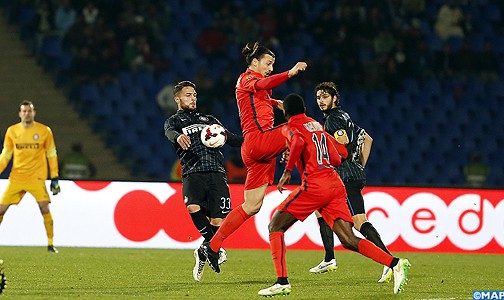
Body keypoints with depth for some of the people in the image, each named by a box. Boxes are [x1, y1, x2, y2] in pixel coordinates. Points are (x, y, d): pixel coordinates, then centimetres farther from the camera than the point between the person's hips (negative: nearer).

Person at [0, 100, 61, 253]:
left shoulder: (45, 131, -1)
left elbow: (51, 155, 4)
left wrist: (54, 179, -1)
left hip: (37, 177, -2)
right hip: (16, 177, 2)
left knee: (44, 208, -17)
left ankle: (51, 244, -6)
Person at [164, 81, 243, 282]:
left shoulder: (208, 120, 30)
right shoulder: (174, 120, 17)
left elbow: (231, 139, 25)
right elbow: (169, 132, -8)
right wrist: (178, 136, -33)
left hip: (216, 173, 3)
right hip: (193, 173, -3)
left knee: (217, 220, -11)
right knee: (193, 207, -32)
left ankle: (203, 254, 13)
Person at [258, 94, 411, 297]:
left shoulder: (290, 128, 3)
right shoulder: (318, 126, 25)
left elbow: (298, 143, -22)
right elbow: (336, 159, 21)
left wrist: (287, 171, -15)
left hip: (314, 185, -6)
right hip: (336, 185, 7)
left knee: (275, 226, 5)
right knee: (348, 240, 0)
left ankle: (282, 281, -7)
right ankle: (396, 264, -17)